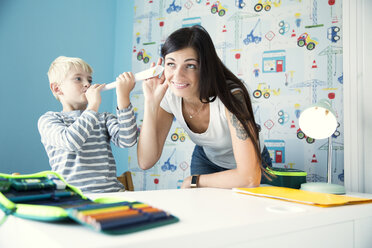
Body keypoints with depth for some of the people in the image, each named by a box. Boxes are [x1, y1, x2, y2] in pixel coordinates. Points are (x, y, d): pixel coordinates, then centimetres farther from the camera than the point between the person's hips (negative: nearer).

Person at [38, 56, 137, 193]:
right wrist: (94, 104, -11)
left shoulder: (104, 118, 18)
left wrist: (123, 97, -7)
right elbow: (70, 142, -16)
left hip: (112, 192, 2)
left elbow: (127, 141, -3)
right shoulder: (48, 119, 8)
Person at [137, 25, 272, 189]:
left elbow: (250, 178, -40)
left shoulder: (230, 97, -36)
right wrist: (151, 102, -32)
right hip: (206, 159, 2)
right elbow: (145, 162, -24)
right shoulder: (169, 96, -21)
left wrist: (192, 181, -25)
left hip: (250, 164, -1)